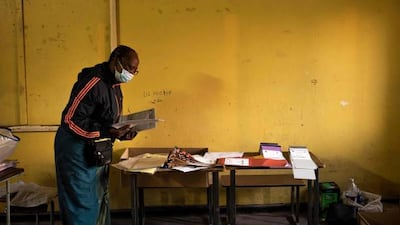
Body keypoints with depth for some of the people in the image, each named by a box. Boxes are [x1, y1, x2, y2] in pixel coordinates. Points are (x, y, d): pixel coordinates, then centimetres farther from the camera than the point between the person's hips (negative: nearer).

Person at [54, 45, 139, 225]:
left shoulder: (114, 85, 7)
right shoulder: (93, 83, -23)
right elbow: (70, 119, -27)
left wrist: (122, 133, -2)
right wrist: (108, 132, -30)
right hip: (77, 150, -10)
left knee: (100, 200, 15)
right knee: (83, 203, -4)